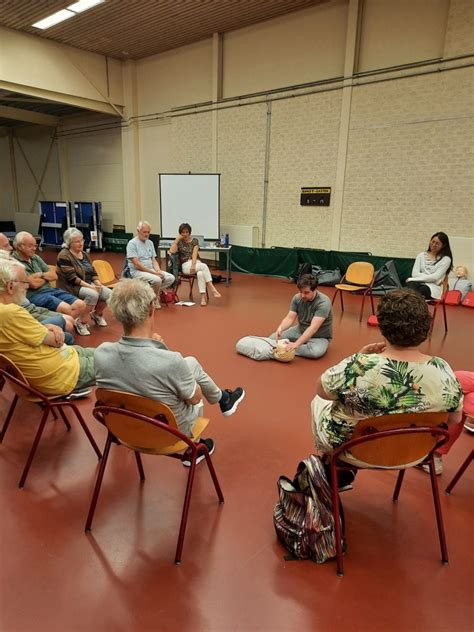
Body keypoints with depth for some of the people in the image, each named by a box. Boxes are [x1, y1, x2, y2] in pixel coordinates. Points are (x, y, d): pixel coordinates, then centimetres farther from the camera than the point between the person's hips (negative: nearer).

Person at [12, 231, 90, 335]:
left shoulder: (35, 257, 16)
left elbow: (54, 275, 14)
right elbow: (34, 284, -15)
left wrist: (41, 275, -5)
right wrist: (46, 277, 5)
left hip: (51, 289, 8)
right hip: (34, 295, -8)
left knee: (81, 305, -10)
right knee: (66, 308, -32)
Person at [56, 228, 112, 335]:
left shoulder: (84, 254, 13)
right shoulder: (64, 256, -12)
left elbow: (93, 272, 13)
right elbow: (71, 278, -20)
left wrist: (98, 284, -8)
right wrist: (89, 286, -26)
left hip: (89, 284, 8)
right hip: (72, 287, -7)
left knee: (109, 294, -13)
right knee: (93, 294, -35)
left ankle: (97, 313, 15)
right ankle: (82, 322, -20)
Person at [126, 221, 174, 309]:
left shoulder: (150, 242, 13)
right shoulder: (132, 243, -9)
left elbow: (153, 260, 13)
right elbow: (136, 263, -16)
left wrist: (158, 270, -8)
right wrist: (153, 272, -19)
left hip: (151, 270, 7)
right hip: (137, 271, -7)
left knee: (171, 278, -11)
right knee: (157, 280, -32)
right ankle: (154, 298, -3)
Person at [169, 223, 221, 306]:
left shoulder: (194, 240, 10)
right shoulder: (179, 242, 9)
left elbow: (195, 254, -5)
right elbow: (171, 251, -10)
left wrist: (193, 265, -20)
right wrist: (177, 239, -6)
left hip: (196, 262, 2)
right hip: (186, 265, -2)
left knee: (200, 273, -35)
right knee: (204, 266, -32)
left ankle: (203, 297, -39)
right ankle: (212, 289, -35)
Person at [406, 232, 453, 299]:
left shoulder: (446, 259, 7)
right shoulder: (421, 255, 18)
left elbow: (436, 277, -6)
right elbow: (414, 273, 5)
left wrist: (416, 278, -11)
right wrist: (431, 277, -8)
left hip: (433, 287, -2)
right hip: (419, 283, 2)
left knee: (421, 290, -39)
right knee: (411, 284, -36)